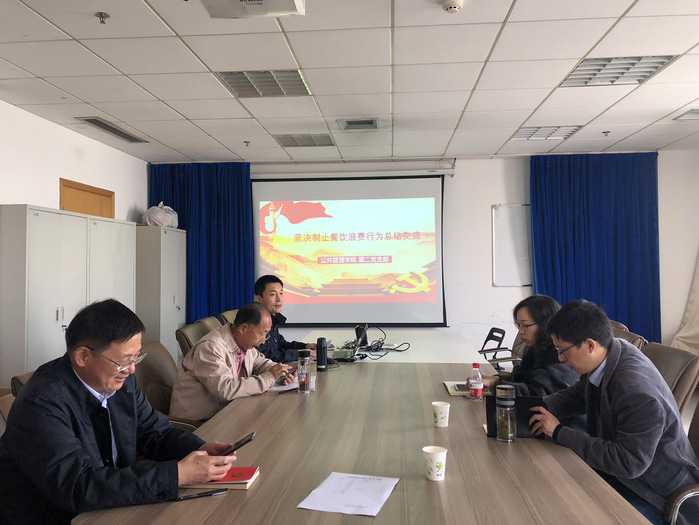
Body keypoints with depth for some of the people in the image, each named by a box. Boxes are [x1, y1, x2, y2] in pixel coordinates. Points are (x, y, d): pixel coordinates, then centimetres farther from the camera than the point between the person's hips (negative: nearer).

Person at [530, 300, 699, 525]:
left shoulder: (638, 393, -34)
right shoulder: (610, 351, -9)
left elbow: (629, 463, -29)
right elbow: (579, 393, 9)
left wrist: (559, 433, -26)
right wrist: (540, 408, -9)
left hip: (657, 493, -8)